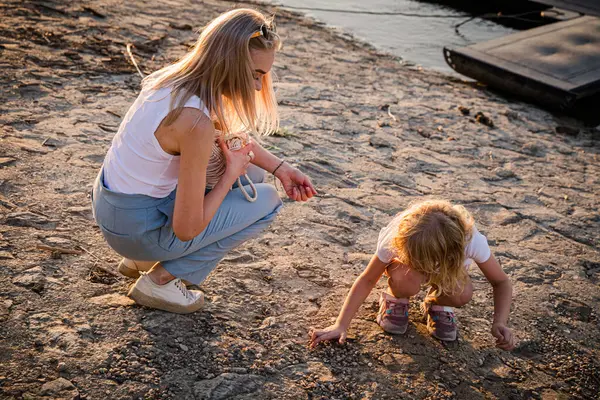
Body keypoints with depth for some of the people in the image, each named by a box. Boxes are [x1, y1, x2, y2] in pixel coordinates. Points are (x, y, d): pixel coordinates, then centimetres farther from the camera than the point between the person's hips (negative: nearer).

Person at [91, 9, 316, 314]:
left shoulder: (178, 77, -4)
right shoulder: (196, 121, -31)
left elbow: (229, 136, 16)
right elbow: (186, 229, -24)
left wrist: (280, 168, 7)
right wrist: (231, 174, -11)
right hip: (136, 229, -8)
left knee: (251, 173, 14)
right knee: (267, 200, -3)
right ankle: (160, 281, 3)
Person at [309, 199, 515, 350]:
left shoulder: (471, 240, -39)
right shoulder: (397, 237, -39)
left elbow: (502, 283, -23)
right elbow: (367, 280, -27)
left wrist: (499, 323, -40)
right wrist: (340, 325, -30)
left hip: (446, 268, 1)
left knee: (463, 293, -34)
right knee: (405, 279, -39)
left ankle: (437, 304, 2)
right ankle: (395, 300, -2)